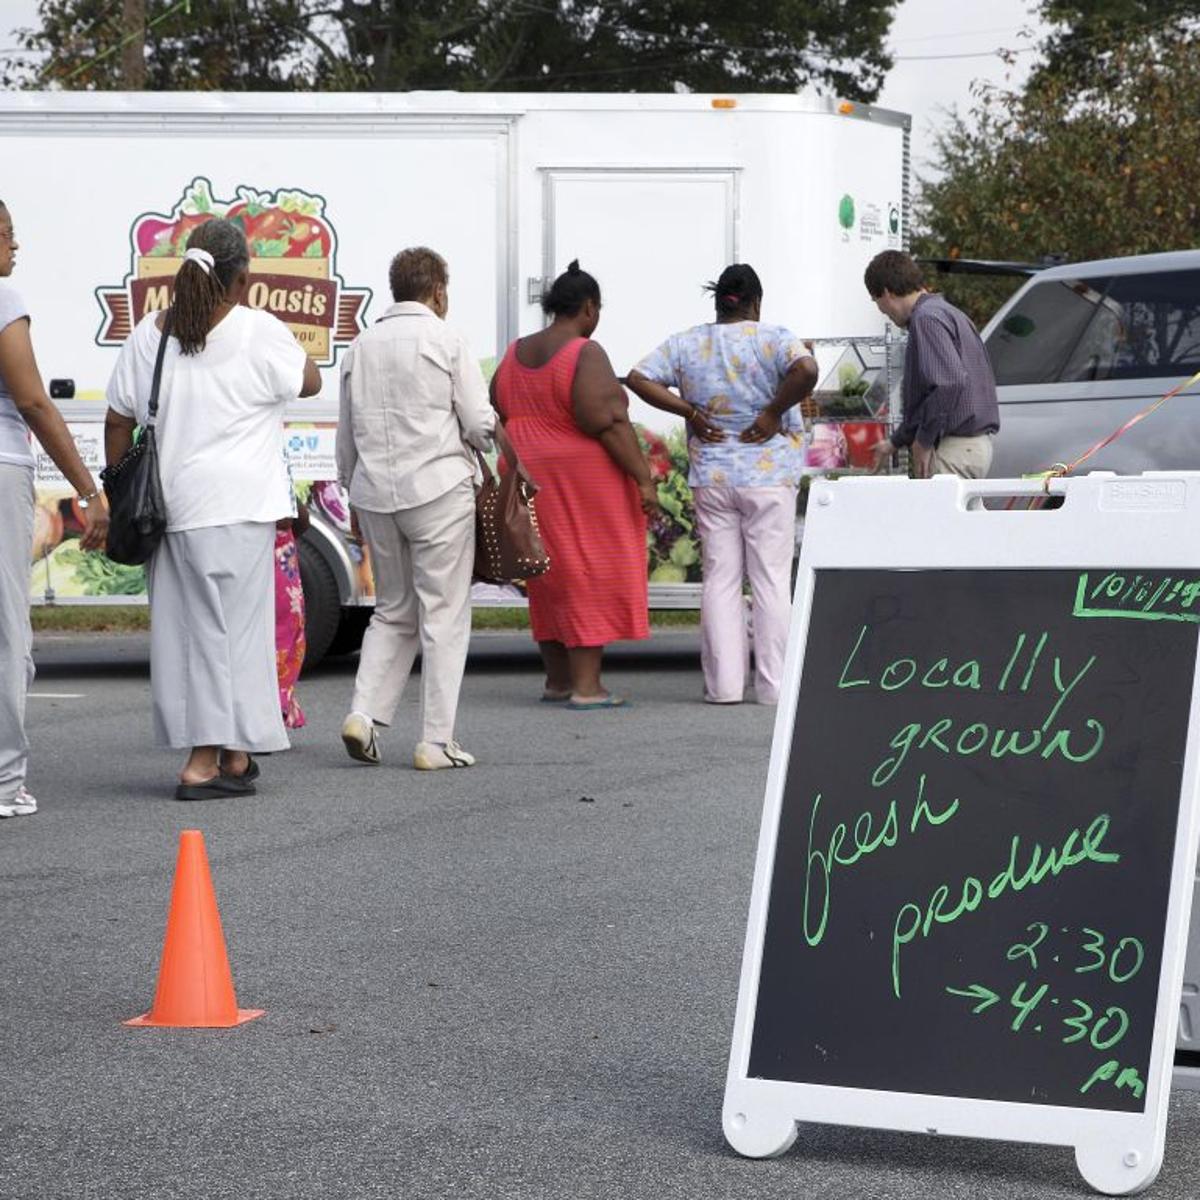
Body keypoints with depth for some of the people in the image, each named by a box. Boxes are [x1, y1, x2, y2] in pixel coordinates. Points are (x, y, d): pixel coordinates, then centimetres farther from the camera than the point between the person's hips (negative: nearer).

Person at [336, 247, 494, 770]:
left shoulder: (361, 345, 10)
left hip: (374, 492, 5)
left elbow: (346, 434, 15)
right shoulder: (446, 340, -5)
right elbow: (480, 425, -7)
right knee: (443, 614, 0)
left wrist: (354, 496, 24)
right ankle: (436, 741, -1)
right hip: (439, 487, -5)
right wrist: (481, 440, 16)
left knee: (393, 611, 16)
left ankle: (364, 713, 0)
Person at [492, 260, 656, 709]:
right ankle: (586, 686, -6)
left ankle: (557, 680, 19)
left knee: (555, 579, 15)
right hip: (586, 481, -7)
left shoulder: (516, 355, 7)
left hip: (534, 481, 7)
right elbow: (608, 422, -22)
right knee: (590, 577, -3)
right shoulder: (586, 355, -15)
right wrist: (643, 478, -19)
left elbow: (497, 418, 11)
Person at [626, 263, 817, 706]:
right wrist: (774, 411, -12)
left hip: (711, 477, 3)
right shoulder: (773, 339, -7)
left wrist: (689, 411, -1)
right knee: (771, 577, 3)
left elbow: (638, 378, -1)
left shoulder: (686, 343, 5)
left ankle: (724, 682, 4)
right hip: (768, 474, -3)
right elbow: (806, 370, -25)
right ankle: (773, 683, 2)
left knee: (719, 577, 7)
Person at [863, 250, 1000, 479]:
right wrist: (895, 443, 37)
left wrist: (924, 441, -16)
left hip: (956, 449, -10)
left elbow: (950, 383, -26)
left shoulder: (926, 319, -12)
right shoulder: (945, 312, 22)